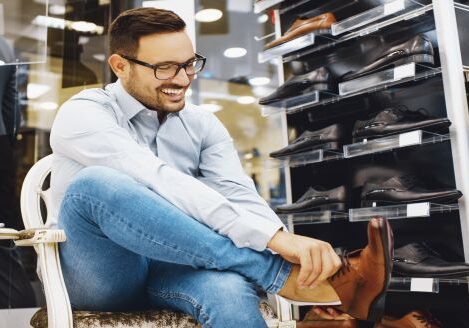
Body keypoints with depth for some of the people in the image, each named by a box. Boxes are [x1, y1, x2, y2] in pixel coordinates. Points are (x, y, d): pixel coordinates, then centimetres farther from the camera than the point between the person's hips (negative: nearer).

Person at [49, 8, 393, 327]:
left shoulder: (203, 125, 5)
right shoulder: (82, 115, -11)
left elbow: (241, 197, -10)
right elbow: (158, 181, -28)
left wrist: (299, 252, -30)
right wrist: (272, 236, -38)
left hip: (171, 267, 1)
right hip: (96, 272, -1)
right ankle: (291, 276, -33)